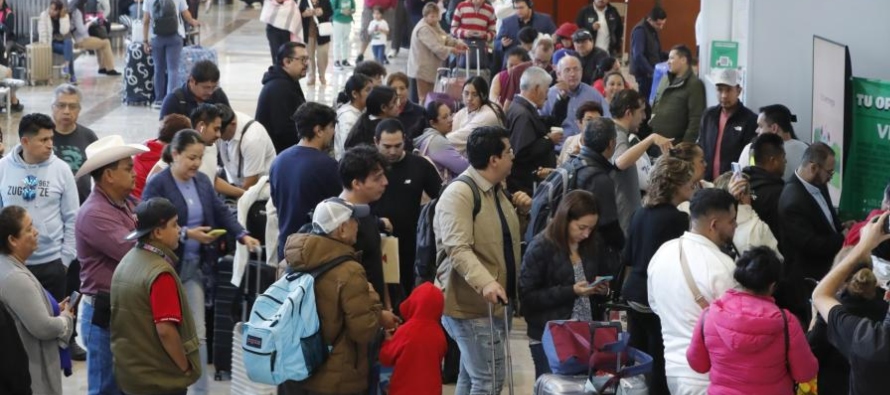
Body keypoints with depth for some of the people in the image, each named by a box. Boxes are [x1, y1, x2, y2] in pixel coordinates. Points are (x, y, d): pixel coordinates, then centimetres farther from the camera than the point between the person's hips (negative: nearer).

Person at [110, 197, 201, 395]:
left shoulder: (126, 262, 6)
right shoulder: (160, 273, -22)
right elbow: (165, 330, -25)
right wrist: (186, 367, -12)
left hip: (130, 370, 9)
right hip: (162, 376, -9)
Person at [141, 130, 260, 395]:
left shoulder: (203, 181, 6)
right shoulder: (156, 185, -13)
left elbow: (221, 212, 6)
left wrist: (242, 235, -9)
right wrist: (187, 234, -22)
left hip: (194, 266, 6)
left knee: (197, 333, 6)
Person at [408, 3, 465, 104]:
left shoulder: (435, 25, 10)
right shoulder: (423, 29, -24)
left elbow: (446, 38, 9)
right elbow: (435, 47, -30)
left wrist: (457, 43, -8)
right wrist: (452, 50, -32)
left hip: (430, 67, 10)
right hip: (423, 68, -10)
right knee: (424, 98, -7)